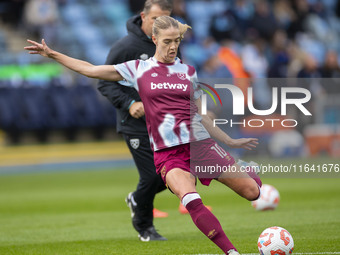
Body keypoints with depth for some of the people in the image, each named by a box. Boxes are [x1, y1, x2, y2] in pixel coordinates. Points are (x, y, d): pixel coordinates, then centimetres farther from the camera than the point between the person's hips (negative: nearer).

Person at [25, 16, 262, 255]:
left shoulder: (188, 71, 11)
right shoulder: (139, 69, 8)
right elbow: (91, 70, 12)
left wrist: (230, 141, 18)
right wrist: (52, 54, 9)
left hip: (200, 143, 2)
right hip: (167, 152, -2)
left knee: (252, 192, -4)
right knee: (191, 200, -31)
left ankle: (245, 171, 33)